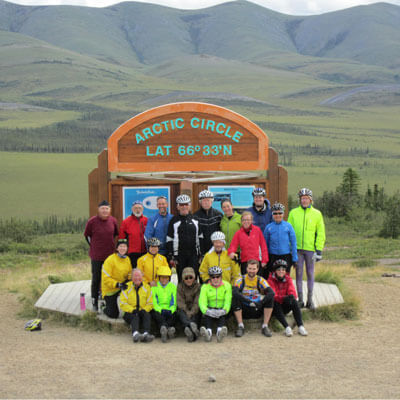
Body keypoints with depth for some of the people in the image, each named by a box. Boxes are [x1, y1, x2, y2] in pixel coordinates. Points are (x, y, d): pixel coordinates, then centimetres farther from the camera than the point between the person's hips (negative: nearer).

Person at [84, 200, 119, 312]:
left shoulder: (113, 221, -4)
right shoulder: (92, 221, -13)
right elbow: (87, 235, 2)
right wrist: (93, 246, 4)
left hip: (110, 255, 3)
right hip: (96, 255, -3)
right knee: (96, 279, 2)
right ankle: (94, 303, 12)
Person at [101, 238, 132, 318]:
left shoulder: (127, 259, 0)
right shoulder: (110, 260, -19)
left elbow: (130, 273, 11)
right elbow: (106, 278, -21)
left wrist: (129, 280, -12)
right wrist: (118, 284, -32)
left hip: (121, 287, 5)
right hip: (109, 290, -5)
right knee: (113, 315, -12)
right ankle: (106, 308, 24)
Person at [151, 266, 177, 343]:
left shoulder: (173, 287, 17)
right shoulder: (154, 287, 12)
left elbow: (174, 302, 8)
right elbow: (154, 303, 2)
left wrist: (170, 310, -13)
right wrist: (161, 310, -16)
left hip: (170, 310, 2)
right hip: (158, 310, -2)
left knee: (172, 316, -35)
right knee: (159, 316, -38)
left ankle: (163, 329, -59)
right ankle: (169, 329, -65)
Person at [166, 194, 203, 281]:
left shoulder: (195, 219, 10)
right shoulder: (174, 220, 3)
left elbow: (200, 237, 14)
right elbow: (169, 240, 2)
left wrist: (201, 254, 7)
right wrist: (171, 257, -4)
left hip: (194, 255, 2)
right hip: (179, 255, -2)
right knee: (181, 279, 1)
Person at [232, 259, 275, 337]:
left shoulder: (260, 280, -2)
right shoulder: (241, 280, -6)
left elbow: (271, 293, -18)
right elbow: (235, 292, -26)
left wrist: (261, 303, -34)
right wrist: (250, 301, -36)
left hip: (257, 311, 1)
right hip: (244, 311, -1)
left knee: (270, 298, -20)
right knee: (235, 298, -28)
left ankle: (265, 327, -13)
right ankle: (240, 327, -19)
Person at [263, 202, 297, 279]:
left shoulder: (288, 226, 1)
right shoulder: (269, 227, 2)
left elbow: (293, 243, 4)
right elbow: (265, 244, 8)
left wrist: (294, 258, 0)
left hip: (286, 256, 0)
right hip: (272, 256, 0)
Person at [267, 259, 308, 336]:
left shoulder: (288, 279, 3)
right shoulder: (271, 280, -7)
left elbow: (292, 292, -10)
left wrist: (291, 296, -35)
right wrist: (283, 298, -41)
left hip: (285, 307, 3)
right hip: (275, 307, -3)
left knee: (294, 301, -27)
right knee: (275, 303, -36)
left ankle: (301, 327, -34)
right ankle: (287, 327, -42)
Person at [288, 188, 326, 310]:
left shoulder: (317, 214, 4)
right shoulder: (293, 213, 5)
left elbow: (321, 233, 5)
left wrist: (319, 250, -2)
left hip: (310, 249, 0)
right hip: (297, 248, 0)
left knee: (310, 274, 4)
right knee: (299, 274, 4)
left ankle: (310, 300, 11)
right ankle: (300, 299, 11)